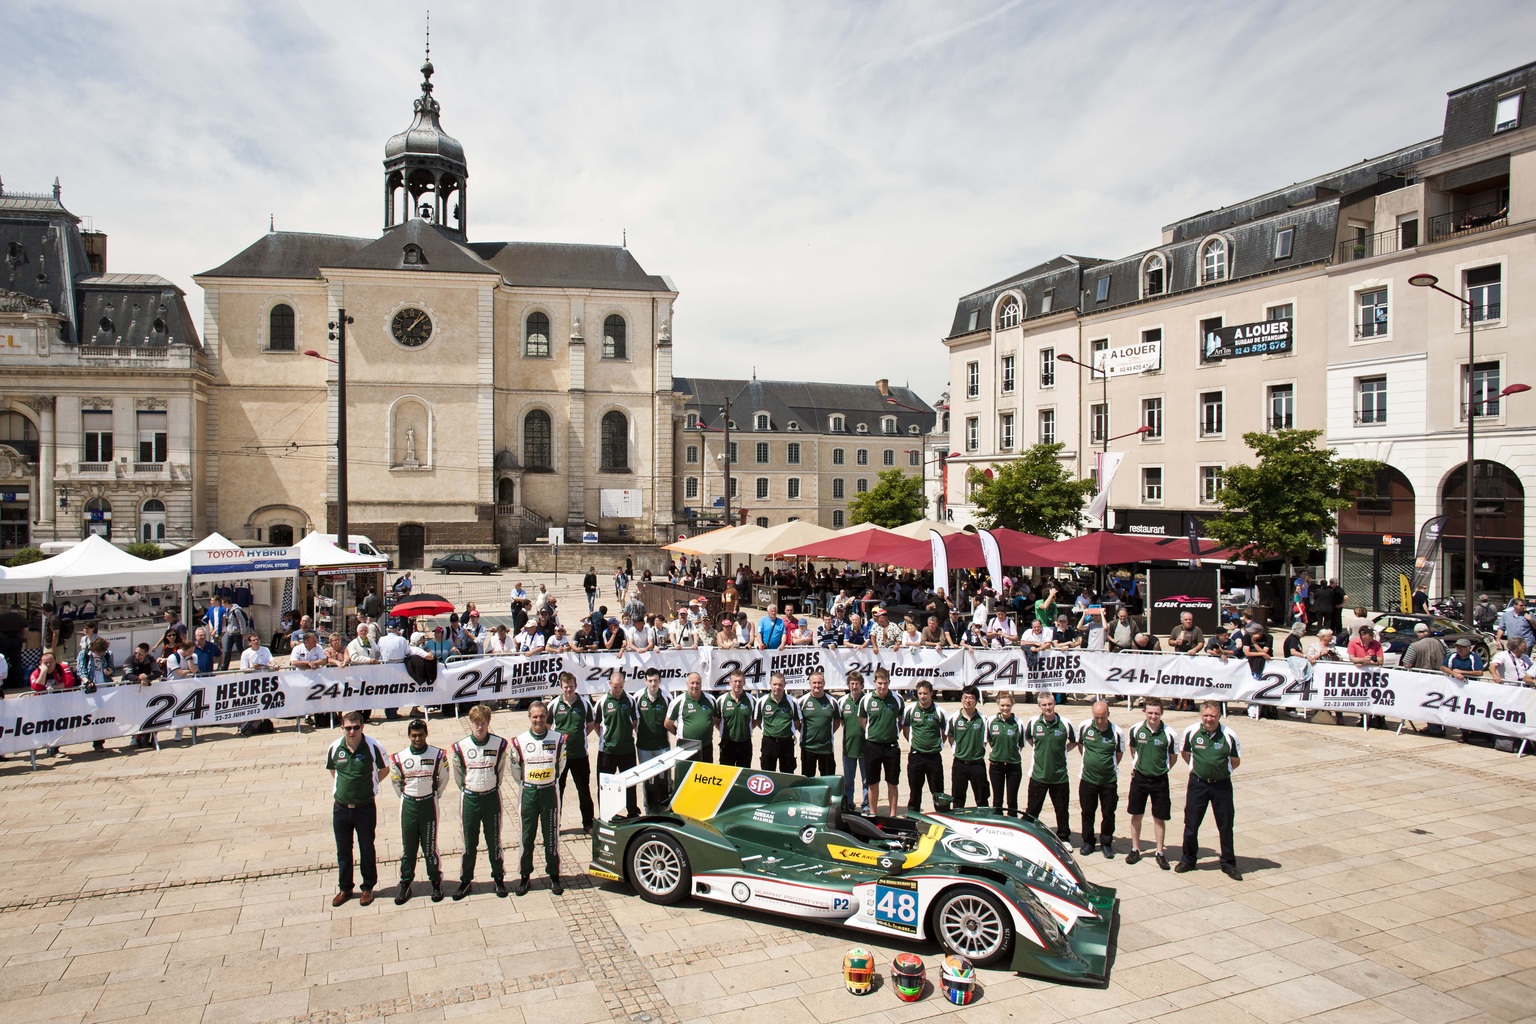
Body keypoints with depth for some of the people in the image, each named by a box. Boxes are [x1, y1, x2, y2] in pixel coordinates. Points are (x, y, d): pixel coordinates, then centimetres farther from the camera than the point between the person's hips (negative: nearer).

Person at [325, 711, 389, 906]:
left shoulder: (373, 746, -17)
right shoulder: (334, 748, -7)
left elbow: (384, 769, 1)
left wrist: (368, 785, 0)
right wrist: (343, 786, 6)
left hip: (365, 808, -3)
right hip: (340, 807, 3)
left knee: (367, 850, 11)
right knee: (343, 851, 16)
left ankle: (368, 888, 27)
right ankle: (344, 888, 32)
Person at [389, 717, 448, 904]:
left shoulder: (438, 755, -7)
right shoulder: (399, 758, -4)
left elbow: (443, 779, 7)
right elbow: (396, 781, 11)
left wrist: (433, 796, 7)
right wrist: (405, 799, 10)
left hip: (429, 804, -1)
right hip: (408, 805, 2)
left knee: (430, 846, 4)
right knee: (407, 847, 9)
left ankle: (436, 883, 17)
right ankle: (405, 885, 20)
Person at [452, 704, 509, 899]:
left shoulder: (499, 744, -9)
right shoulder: (460, 747, -9)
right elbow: (458, 775, 5)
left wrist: (492, 787, 7)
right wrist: (467, 790, 7)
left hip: (492, 797, 0)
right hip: (469, 798, 0)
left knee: (494, 840, 10)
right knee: (469, 842, 9)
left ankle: (498, 877, 23)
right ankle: (465, 879, 22)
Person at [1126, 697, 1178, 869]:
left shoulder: (1169, 734, -12)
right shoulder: (1135, 730, -6)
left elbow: (1173, 756, 5)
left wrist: (1162, 769, 3)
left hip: (1159, 780, -1)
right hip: (1139, 778, 2)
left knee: (1159, 817, 7)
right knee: (1136, 815, 9)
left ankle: (1160, 852, 20)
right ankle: (1135, 849, 22)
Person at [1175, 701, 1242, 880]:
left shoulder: (1229, 735, -12)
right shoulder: (1191, 732, -9)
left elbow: (1236, 761, 3)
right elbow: (1184, 752, 10)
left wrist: (1220, 771, 5)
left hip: (1222, 785, -1)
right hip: (1197, 783, 1)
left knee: (1226, 826, 8)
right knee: (1191, 824, 6)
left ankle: (1228, 863, 24)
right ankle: (1188, 859, 23)